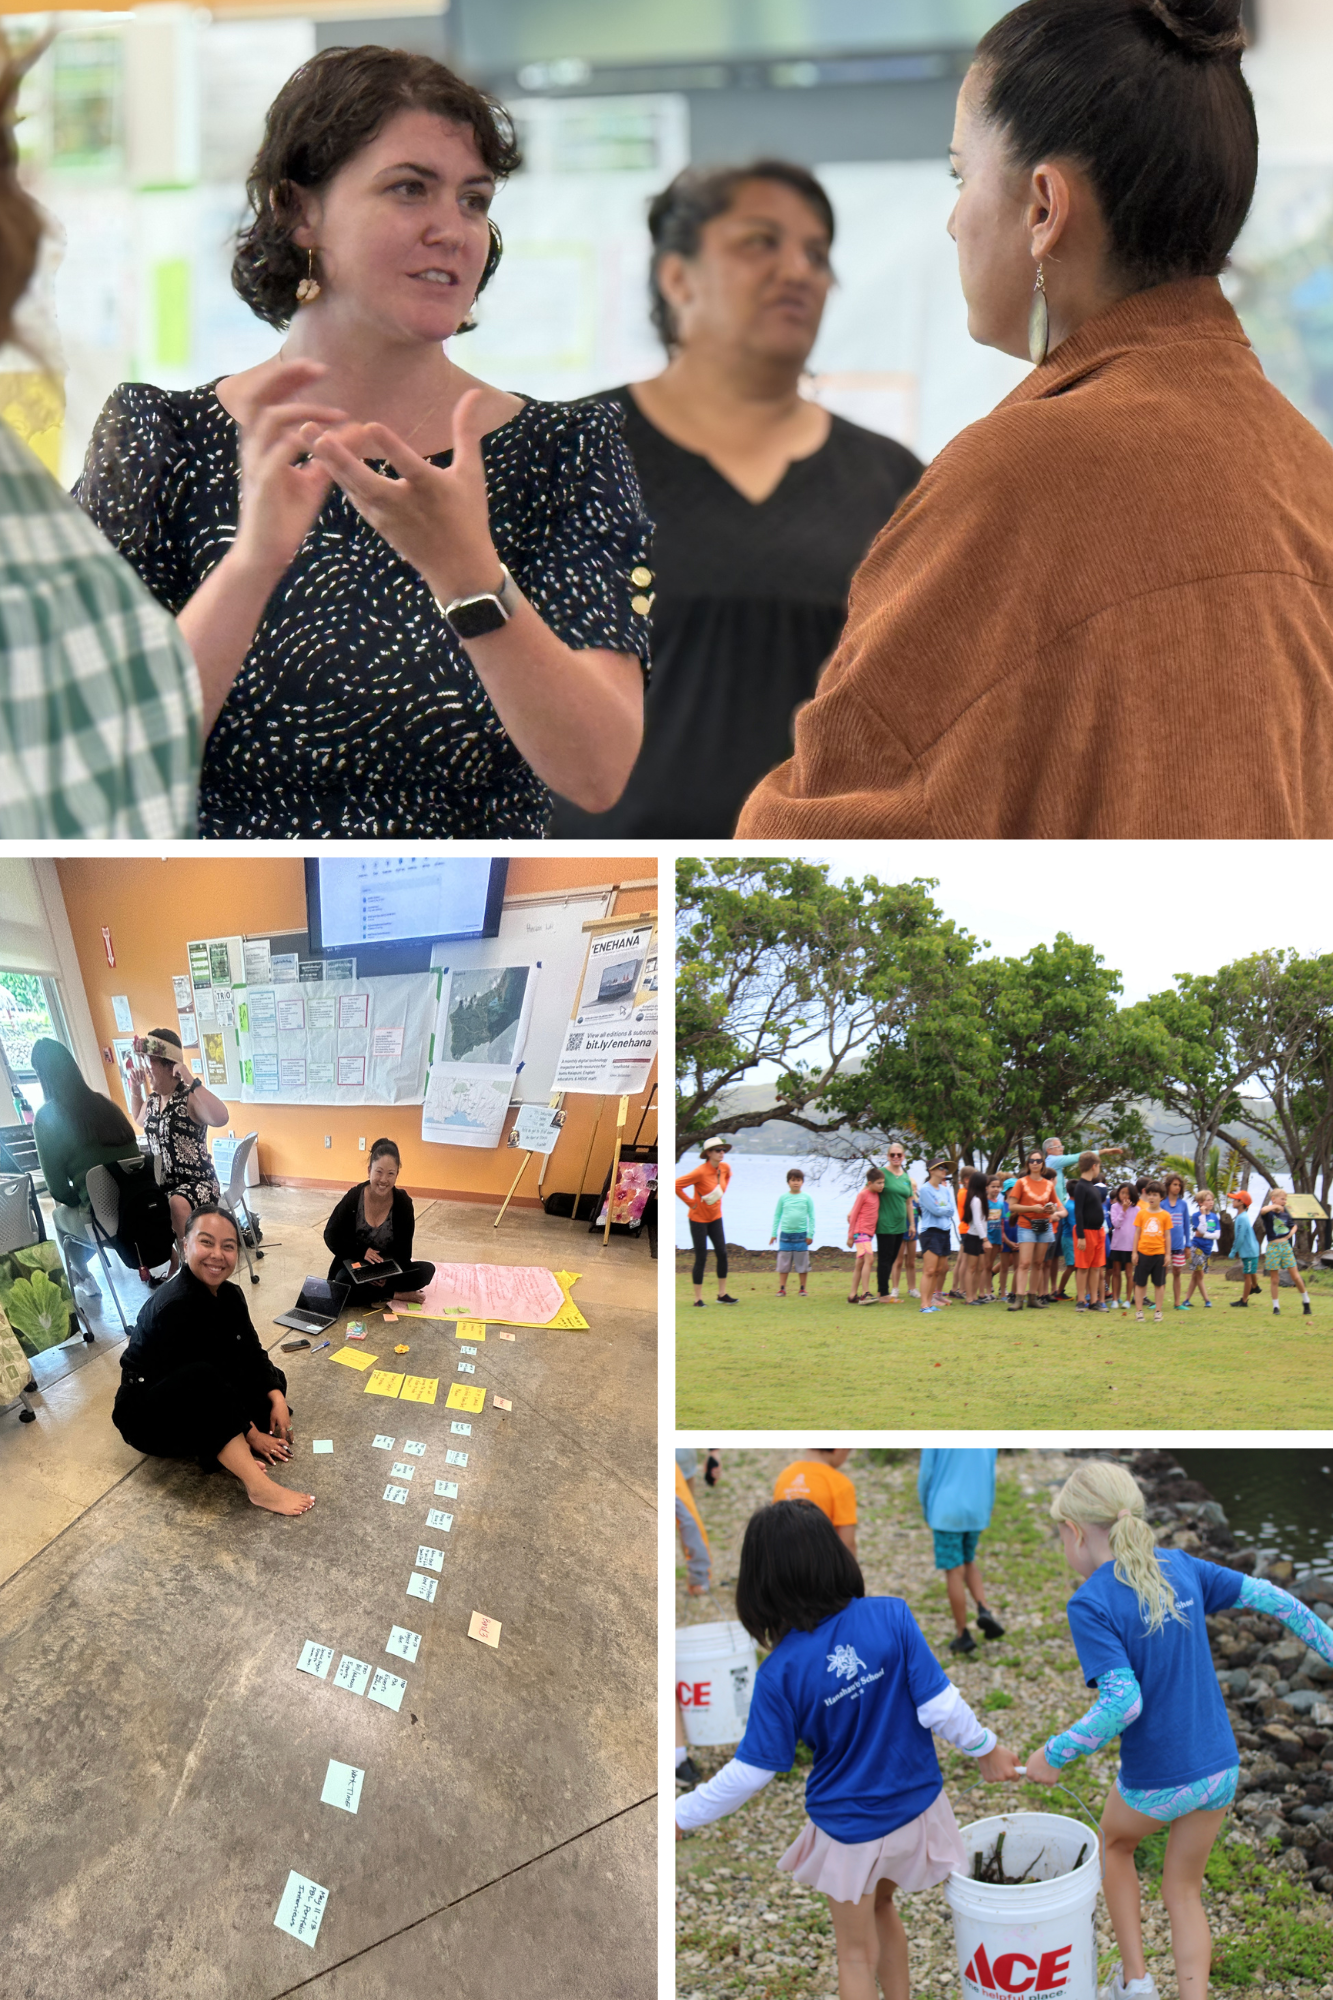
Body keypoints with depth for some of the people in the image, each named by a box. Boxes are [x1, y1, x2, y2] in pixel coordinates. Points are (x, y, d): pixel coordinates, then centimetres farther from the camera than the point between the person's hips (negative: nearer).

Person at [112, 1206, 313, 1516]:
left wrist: (277, 1398, -16)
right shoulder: (177, 1307, -30)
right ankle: (257, 1486, -43)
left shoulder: (229, 1295, -2)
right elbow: (204, 1379, -27)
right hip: (148, 1416, -9)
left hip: (199, 1408, 9)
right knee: (201, 1377, -37)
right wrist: (249, 1432, -20)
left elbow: (252, 1353, 2)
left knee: (270, 1380, 1)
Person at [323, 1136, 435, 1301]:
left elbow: (403, 1250, -8)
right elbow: (331, 1236, -6)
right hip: (355, 1266, -1)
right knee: (343, 1281, -35)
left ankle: (374, 1296, -19)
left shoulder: (403, 1202, -11)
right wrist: (362, 1251, -19)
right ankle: (398, 1294, -20)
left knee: (427, 1271, -23)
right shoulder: (354, 1197, -14)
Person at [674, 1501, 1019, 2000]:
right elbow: (939, 1707, -17)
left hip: (847, 1830, -3)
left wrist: (684, 1816, 0)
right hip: (914, 1808, 3)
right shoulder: (892, 1618, -20)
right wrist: (985, 1749, 2)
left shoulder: (781, 1673, -21)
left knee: (856, 1954, 19)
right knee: (881, 1906, 30)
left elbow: (753, 1769, -13)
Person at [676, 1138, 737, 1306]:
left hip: (715, 1217, 7)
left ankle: (722, 1294, 14)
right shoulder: (700, 1172, -25)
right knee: (701, 1258, -4)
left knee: (722, 1253, 3)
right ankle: (698, 1298, 5)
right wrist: (691, 1202, -19)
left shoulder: (724, 1168, -3)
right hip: (698, 1218, -7)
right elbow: (676, 1186, -26)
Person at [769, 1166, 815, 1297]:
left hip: (801, 1235, -1)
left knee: (802, 1263, 4)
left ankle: (803, 1288, 14)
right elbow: (777, 1216, 10)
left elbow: (811, 1217, 6)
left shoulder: (807, 1198, 2)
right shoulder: (783, 1197, 4)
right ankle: (782, 1288, 5)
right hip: (785, 1234, 1)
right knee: (783, 1263, 0)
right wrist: (774, 1233, 8)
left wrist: (810, 1234, 1)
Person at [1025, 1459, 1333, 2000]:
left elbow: (1123, 1701, -29)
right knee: (1183, 1890, 22)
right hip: (1219, 1769, 4)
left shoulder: (1090, 1604, -20)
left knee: (1115, 1843, 29)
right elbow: (1268, 1597, 3)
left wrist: (1055, 1754, -18)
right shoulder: (1180, 1568, -2)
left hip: (1153, 1783, -4)